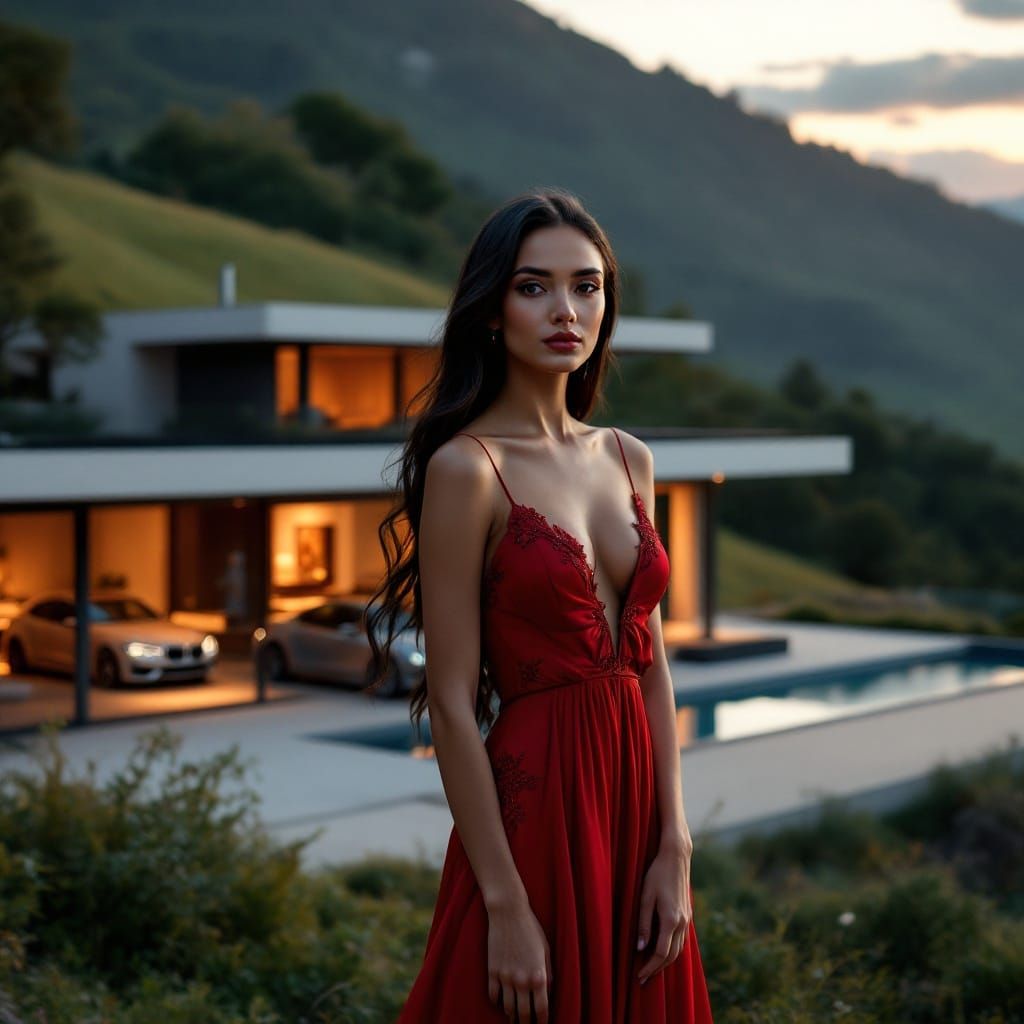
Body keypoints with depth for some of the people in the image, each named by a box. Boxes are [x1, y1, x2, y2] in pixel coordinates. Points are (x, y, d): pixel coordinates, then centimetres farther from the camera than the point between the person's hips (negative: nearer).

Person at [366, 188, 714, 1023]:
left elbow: (652, 666, 8)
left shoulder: (629, 459, 7)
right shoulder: (466, 468, -12)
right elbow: (452, 702, -14)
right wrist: (505, 905, -16)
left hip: (636, 797, 6)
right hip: (534, 803, -6)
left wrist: (676, 848, 0)